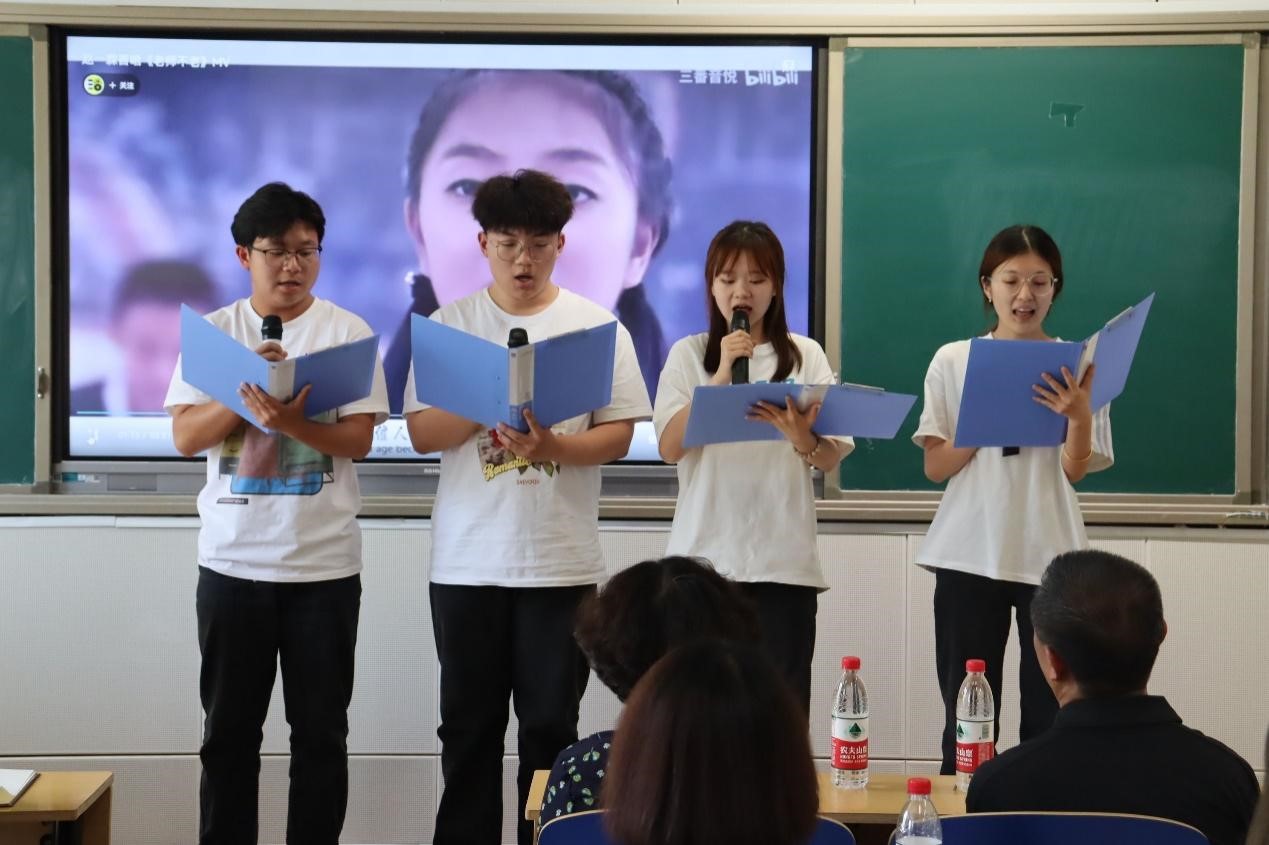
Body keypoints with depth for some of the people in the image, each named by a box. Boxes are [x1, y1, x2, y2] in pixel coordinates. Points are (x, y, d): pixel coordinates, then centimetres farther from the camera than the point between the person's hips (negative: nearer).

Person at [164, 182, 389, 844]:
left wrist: (290, 419, -24)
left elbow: (358, 439, -7)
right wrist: (248, 391, -16)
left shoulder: (348, 332, 0)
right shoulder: (214, 332, 5)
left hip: (324, 562, -1)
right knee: (229, 729, 9)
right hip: (232, 560, 1)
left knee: (321, 731, 5)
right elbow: (185, 437, -2)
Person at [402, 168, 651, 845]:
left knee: (551, 725, 3)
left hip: (561, 562, -1)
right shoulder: (451, 324, 5)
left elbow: (618, 435, -1)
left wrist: (550, 447, -20)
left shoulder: (598, 326, 3)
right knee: (469, 725, 7)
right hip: (467, 560, 1)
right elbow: (423, 433, 0)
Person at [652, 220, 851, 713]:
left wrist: (803, 439, -24)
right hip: (704, 556, 0)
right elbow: (670, 447, -7)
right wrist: (721, 376, -16)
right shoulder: (688, 354, 6)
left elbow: (831, 459, -1)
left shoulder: (806, 356, 7)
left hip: (783, 560, 0)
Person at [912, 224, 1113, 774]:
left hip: (1051, 556, 0)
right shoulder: (953, 362, 3)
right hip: (970, 554, 0)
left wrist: (1080, 418, -22)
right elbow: (935, 467, 1)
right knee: (966, 717, 3)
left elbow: (1075, 471, -4)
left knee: (1051, 718, -2)